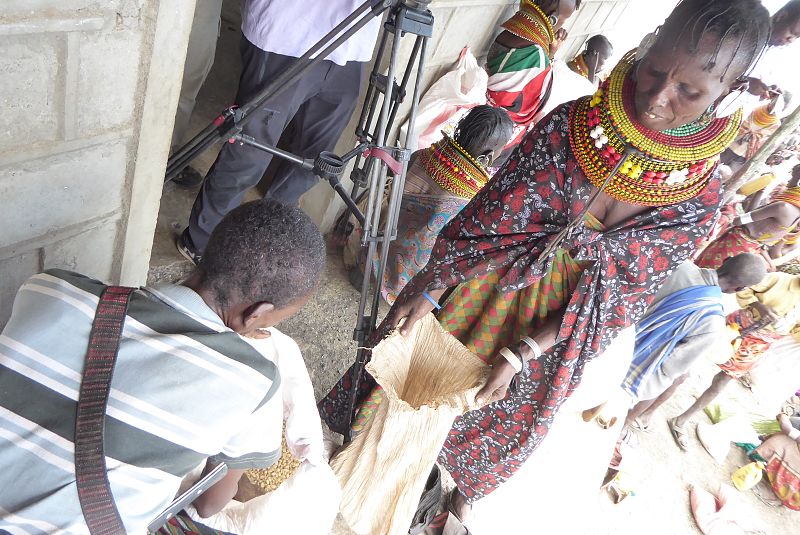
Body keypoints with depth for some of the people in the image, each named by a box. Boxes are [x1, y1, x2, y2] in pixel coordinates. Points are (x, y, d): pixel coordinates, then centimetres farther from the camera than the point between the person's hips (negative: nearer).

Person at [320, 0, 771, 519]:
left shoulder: (700, 201, -19)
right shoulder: (569, 125, -22)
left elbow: (619, 300, -13)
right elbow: (488, 217, -16)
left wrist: (522, 354, -19)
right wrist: (430, 289, -20)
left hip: (554, 331, 1)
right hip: (488, 288, 0)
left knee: (507, 417, 25)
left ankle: (460, 485, 59)